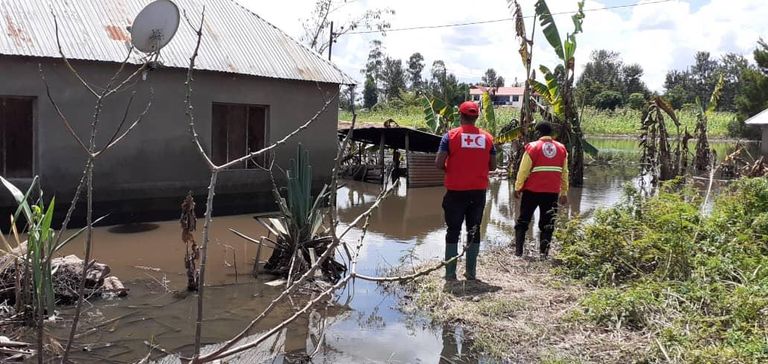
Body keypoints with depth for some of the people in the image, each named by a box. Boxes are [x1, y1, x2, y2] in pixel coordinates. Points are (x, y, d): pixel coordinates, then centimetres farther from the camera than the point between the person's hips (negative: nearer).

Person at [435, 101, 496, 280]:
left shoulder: (451, 135, -6)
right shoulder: (487, 137, 3)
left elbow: (439, 163, -12)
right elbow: (492, 166, 5)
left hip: (456, 191, -2)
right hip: (479, 192, 2)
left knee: (453, 231, 6)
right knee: (474, 230, 11)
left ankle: (450, 272, 7)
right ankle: (471, 272, 15)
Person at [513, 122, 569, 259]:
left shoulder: (533, 147, -6)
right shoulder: (561, 149, 7)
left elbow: (523, 170, -7)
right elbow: (564, 173, 11)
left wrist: (517, 188, 1)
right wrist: (564, 192, 16)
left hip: (532, 191, -3)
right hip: (552, 192, 3)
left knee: (523, 220, 9)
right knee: (547, 223, 10)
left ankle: (518, 250, 5)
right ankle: (544, 252, 5)